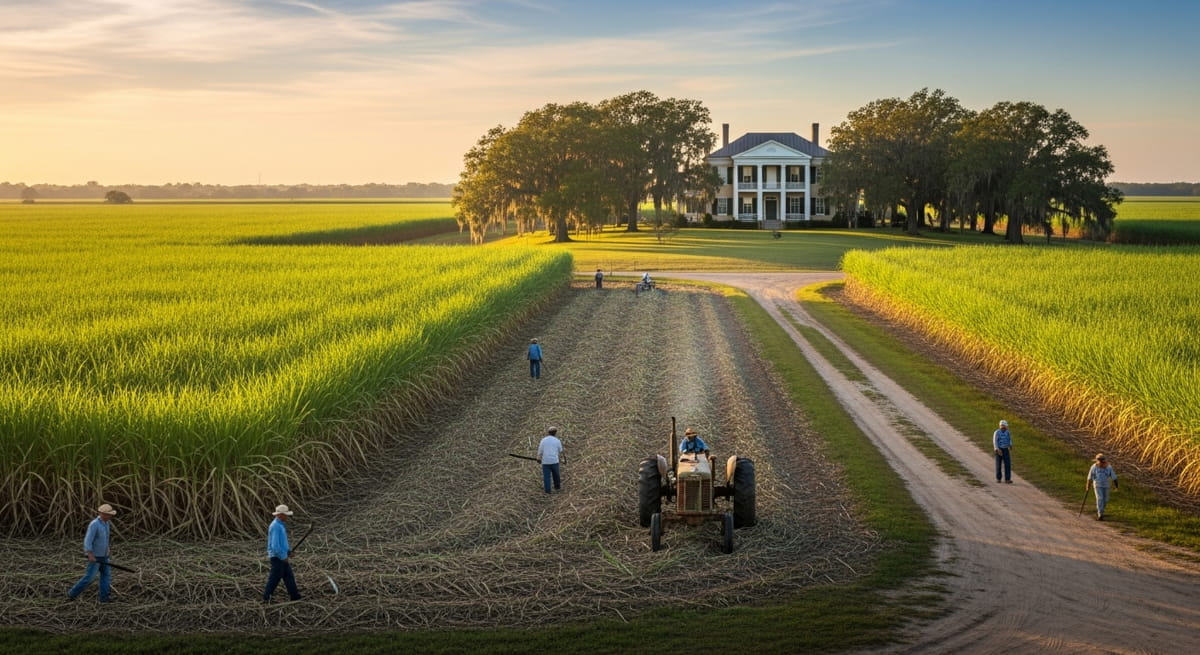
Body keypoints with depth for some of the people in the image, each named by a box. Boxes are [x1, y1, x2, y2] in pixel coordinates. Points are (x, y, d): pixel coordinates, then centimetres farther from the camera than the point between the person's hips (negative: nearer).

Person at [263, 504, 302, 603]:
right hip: (277, 557, -10)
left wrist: (288, 551, 11)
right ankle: (266, 598, 9)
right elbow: (274, 545, -25)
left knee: (289, 576, 12)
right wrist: (283, 557, -18)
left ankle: (294, 596, 18)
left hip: (282, 556, 10)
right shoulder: (275, 526, -22)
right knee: (275, 578, -1)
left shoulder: (281, 525, 11)